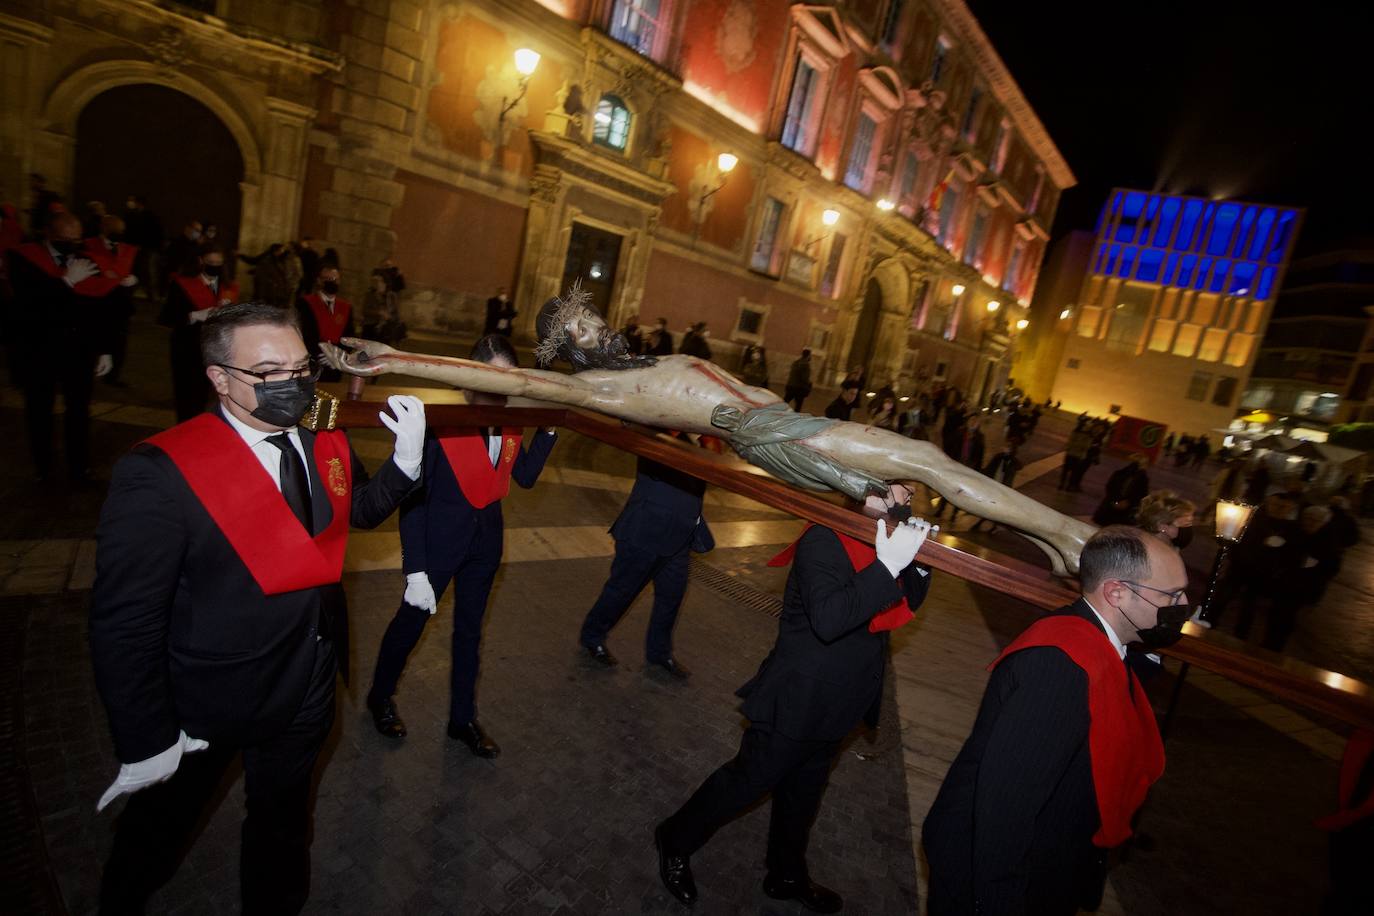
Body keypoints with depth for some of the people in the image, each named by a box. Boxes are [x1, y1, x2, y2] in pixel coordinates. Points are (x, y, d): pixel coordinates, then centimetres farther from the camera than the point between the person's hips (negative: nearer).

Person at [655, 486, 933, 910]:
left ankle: (787, 874, 49)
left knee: (804, 789, 26)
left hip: (836, 705, 8)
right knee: (748, 780, 10)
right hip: (796, 701, -8)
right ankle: (675, 842, 36)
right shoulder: (823, 540, -26)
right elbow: (827, 618, -37)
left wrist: (918, 560, -10)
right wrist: (888, 565, -38)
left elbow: (905, 604, 8)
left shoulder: (877, 541, 0)